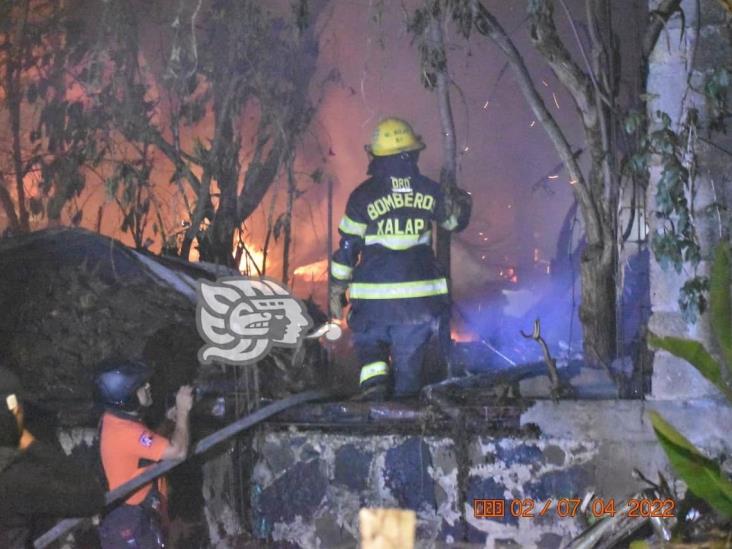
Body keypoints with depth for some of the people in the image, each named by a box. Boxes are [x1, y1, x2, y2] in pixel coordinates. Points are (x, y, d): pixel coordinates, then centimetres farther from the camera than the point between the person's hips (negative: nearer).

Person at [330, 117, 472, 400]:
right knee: (409, 359, 14)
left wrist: (336, 291, 4)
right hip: (421, 297, 2)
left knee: (369, 345, 19)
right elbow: (456, 221, 18)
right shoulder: (429, 191, 0)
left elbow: (347, 247, -4)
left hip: (374, 298, -2)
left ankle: (374, 384, -7)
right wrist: (462, 202, 37)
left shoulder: (363, 195, -8)